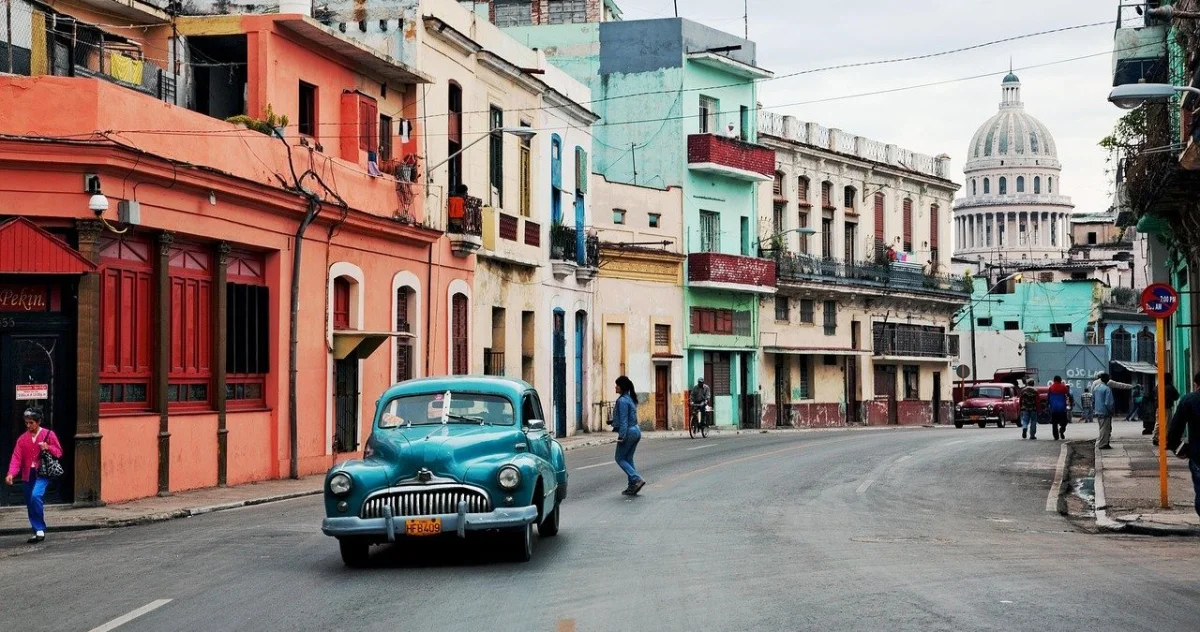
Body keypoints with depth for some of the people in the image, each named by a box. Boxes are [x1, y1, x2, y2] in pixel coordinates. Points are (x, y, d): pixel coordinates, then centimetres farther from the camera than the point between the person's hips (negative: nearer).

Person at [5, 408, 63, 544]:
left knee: (35, 496, -26)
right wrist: (11, 473, -16)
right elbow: (16, 457, -1)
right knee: (30, 505, 7)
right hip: (28, 475, 5)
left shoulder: (49, 434, -1)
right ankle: (38, 532, 18)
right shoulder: (22, 438, 7)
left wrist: (48, 448, -17)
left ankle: (40, 530, -14)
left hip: (42, 473, -5)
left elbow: (59, 452, 3)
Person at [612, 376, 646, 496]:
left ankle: (637, 480, -10)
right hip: (636, 431, 9)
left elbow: (624, 420, -19)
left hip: (628, 432, -9)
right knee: (628, 459, 13)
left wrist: (622, 436, -19)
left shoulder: (622, 401, -16)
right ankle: (632, 486, 11)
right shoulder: (630, 398, 12)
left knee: (620, 458, 2)